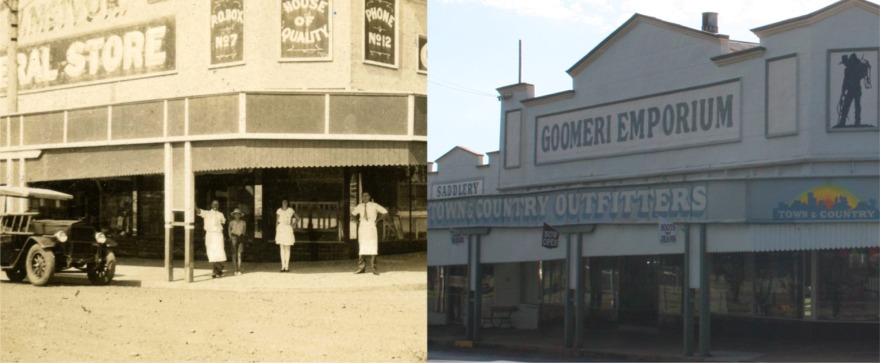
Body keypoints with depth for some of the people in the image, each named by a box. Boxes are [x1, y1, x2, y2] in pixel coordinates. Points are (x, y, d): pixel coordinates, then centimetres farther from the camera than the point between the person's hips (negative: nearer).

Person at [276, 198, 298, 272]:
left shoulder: (290, 210, 2)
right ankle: (283, 266, 3)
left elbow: (297, 218, 13)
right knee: (282, 248, 2)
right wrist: (276, 232, 4)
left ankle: (287, 266, 0)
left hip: (288, 230, -2)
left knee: (287, 248, -1)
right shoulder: (279, 210, 6)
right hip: (280, 229, 2)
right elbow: (277, 221, 8)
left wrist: (293, 224, 0)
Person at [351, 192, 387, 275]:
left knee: (372, 248, -6)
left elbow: (384, 212, 4)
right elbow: (353, 213, 25)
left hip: (371, 227, -3)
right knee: (362, 248, 2)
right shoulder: (360, 206, 8)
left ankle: (374, 268, -3)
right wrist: (357, 221, 15)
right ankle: (361, 267, 5)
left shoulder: (374, 206, -1)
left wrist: (377, 218, 5)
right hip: (362, 227, 3)